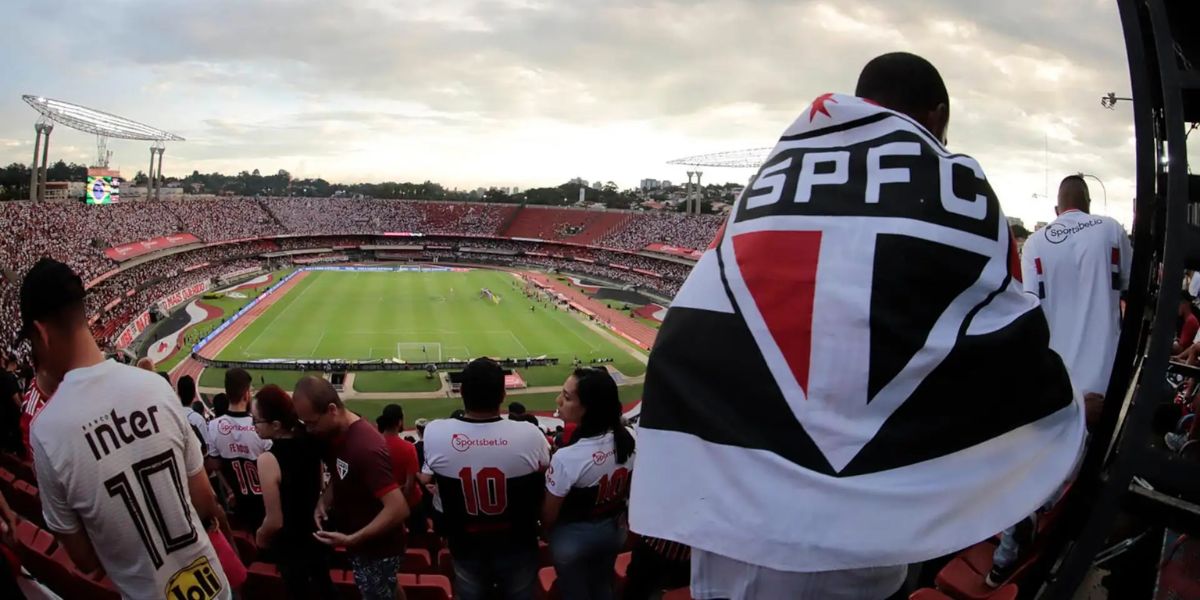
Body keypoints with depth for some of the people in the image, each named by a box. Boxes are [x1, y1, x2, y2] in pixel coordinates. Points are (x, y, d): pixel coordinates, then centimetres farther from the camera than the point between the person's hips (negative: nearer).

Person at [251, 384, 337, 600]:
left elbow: (275, 521, -24)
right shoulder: (309, 440, -13)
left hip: (290, 544, -5)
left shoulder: (268, 460, -31)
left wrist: (260, 537, -4)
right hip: (317, 531, 5)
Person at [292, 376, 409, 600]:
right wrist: (324, 501, -5)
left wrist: (351, 540, -30)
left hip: (377, 549, -8)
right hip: (364, 544, 8)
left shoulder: (366, 447, -33)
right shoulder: (334, 435, -5)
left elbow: (398, 509, -33)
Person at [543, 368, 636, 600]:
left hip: (573, 537, -5)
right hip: (614, 530, 5)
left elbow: (548, 516, -21)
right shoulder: (627, 439, -18)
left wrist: (547, 533, 1)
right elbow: (627, 490, -1)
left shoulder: (566, 458, -35)